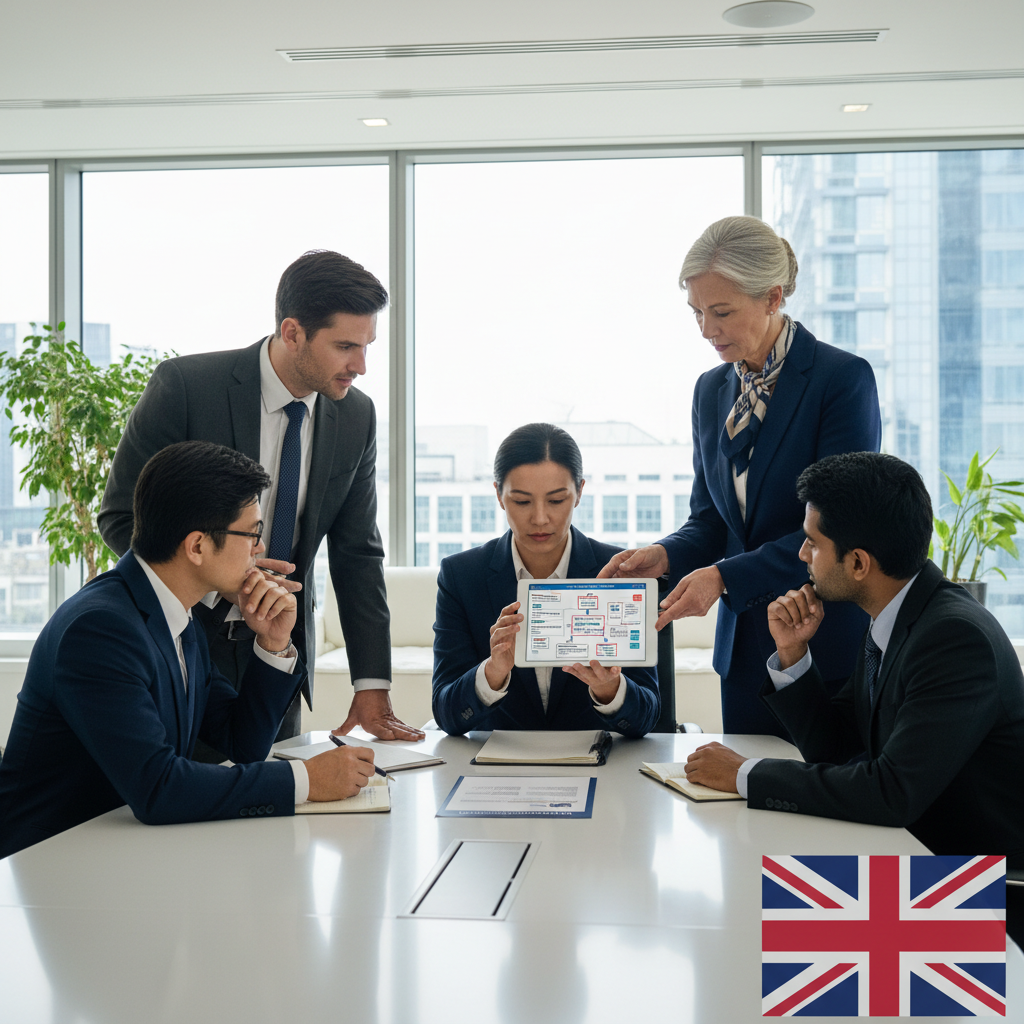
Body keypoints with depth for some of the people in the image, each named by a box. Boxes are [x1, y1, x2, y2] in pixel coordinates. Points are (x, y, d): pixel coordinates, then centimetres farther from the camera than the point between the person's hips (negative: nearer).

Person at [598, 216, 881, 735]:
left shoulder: (844, 378, -10)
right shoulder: (711, 390, 10)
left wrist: (725, 576, -22)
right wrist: (664, 556, -7)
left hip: (828, 648, -5)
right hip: (745, 648, 6)